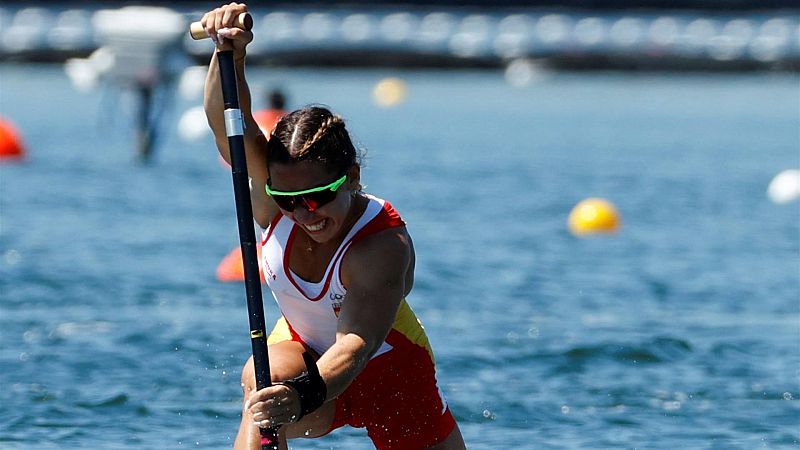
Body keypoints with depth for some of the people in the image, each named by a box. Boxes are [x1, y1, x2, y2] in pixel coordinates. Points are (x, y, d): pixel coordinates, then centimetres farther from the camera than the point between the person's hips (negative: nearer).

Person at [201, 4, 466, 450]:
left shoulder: (384, 245, -35)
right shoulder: (274, 206, -21)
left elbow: (358, 342, -48)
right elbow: (229, 126, -36)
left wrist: (304, 395, -67)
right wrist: (231, 55, -54)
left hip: (389, 370, -2)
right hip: (303, 351, 2)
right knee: (262, 381, -34)